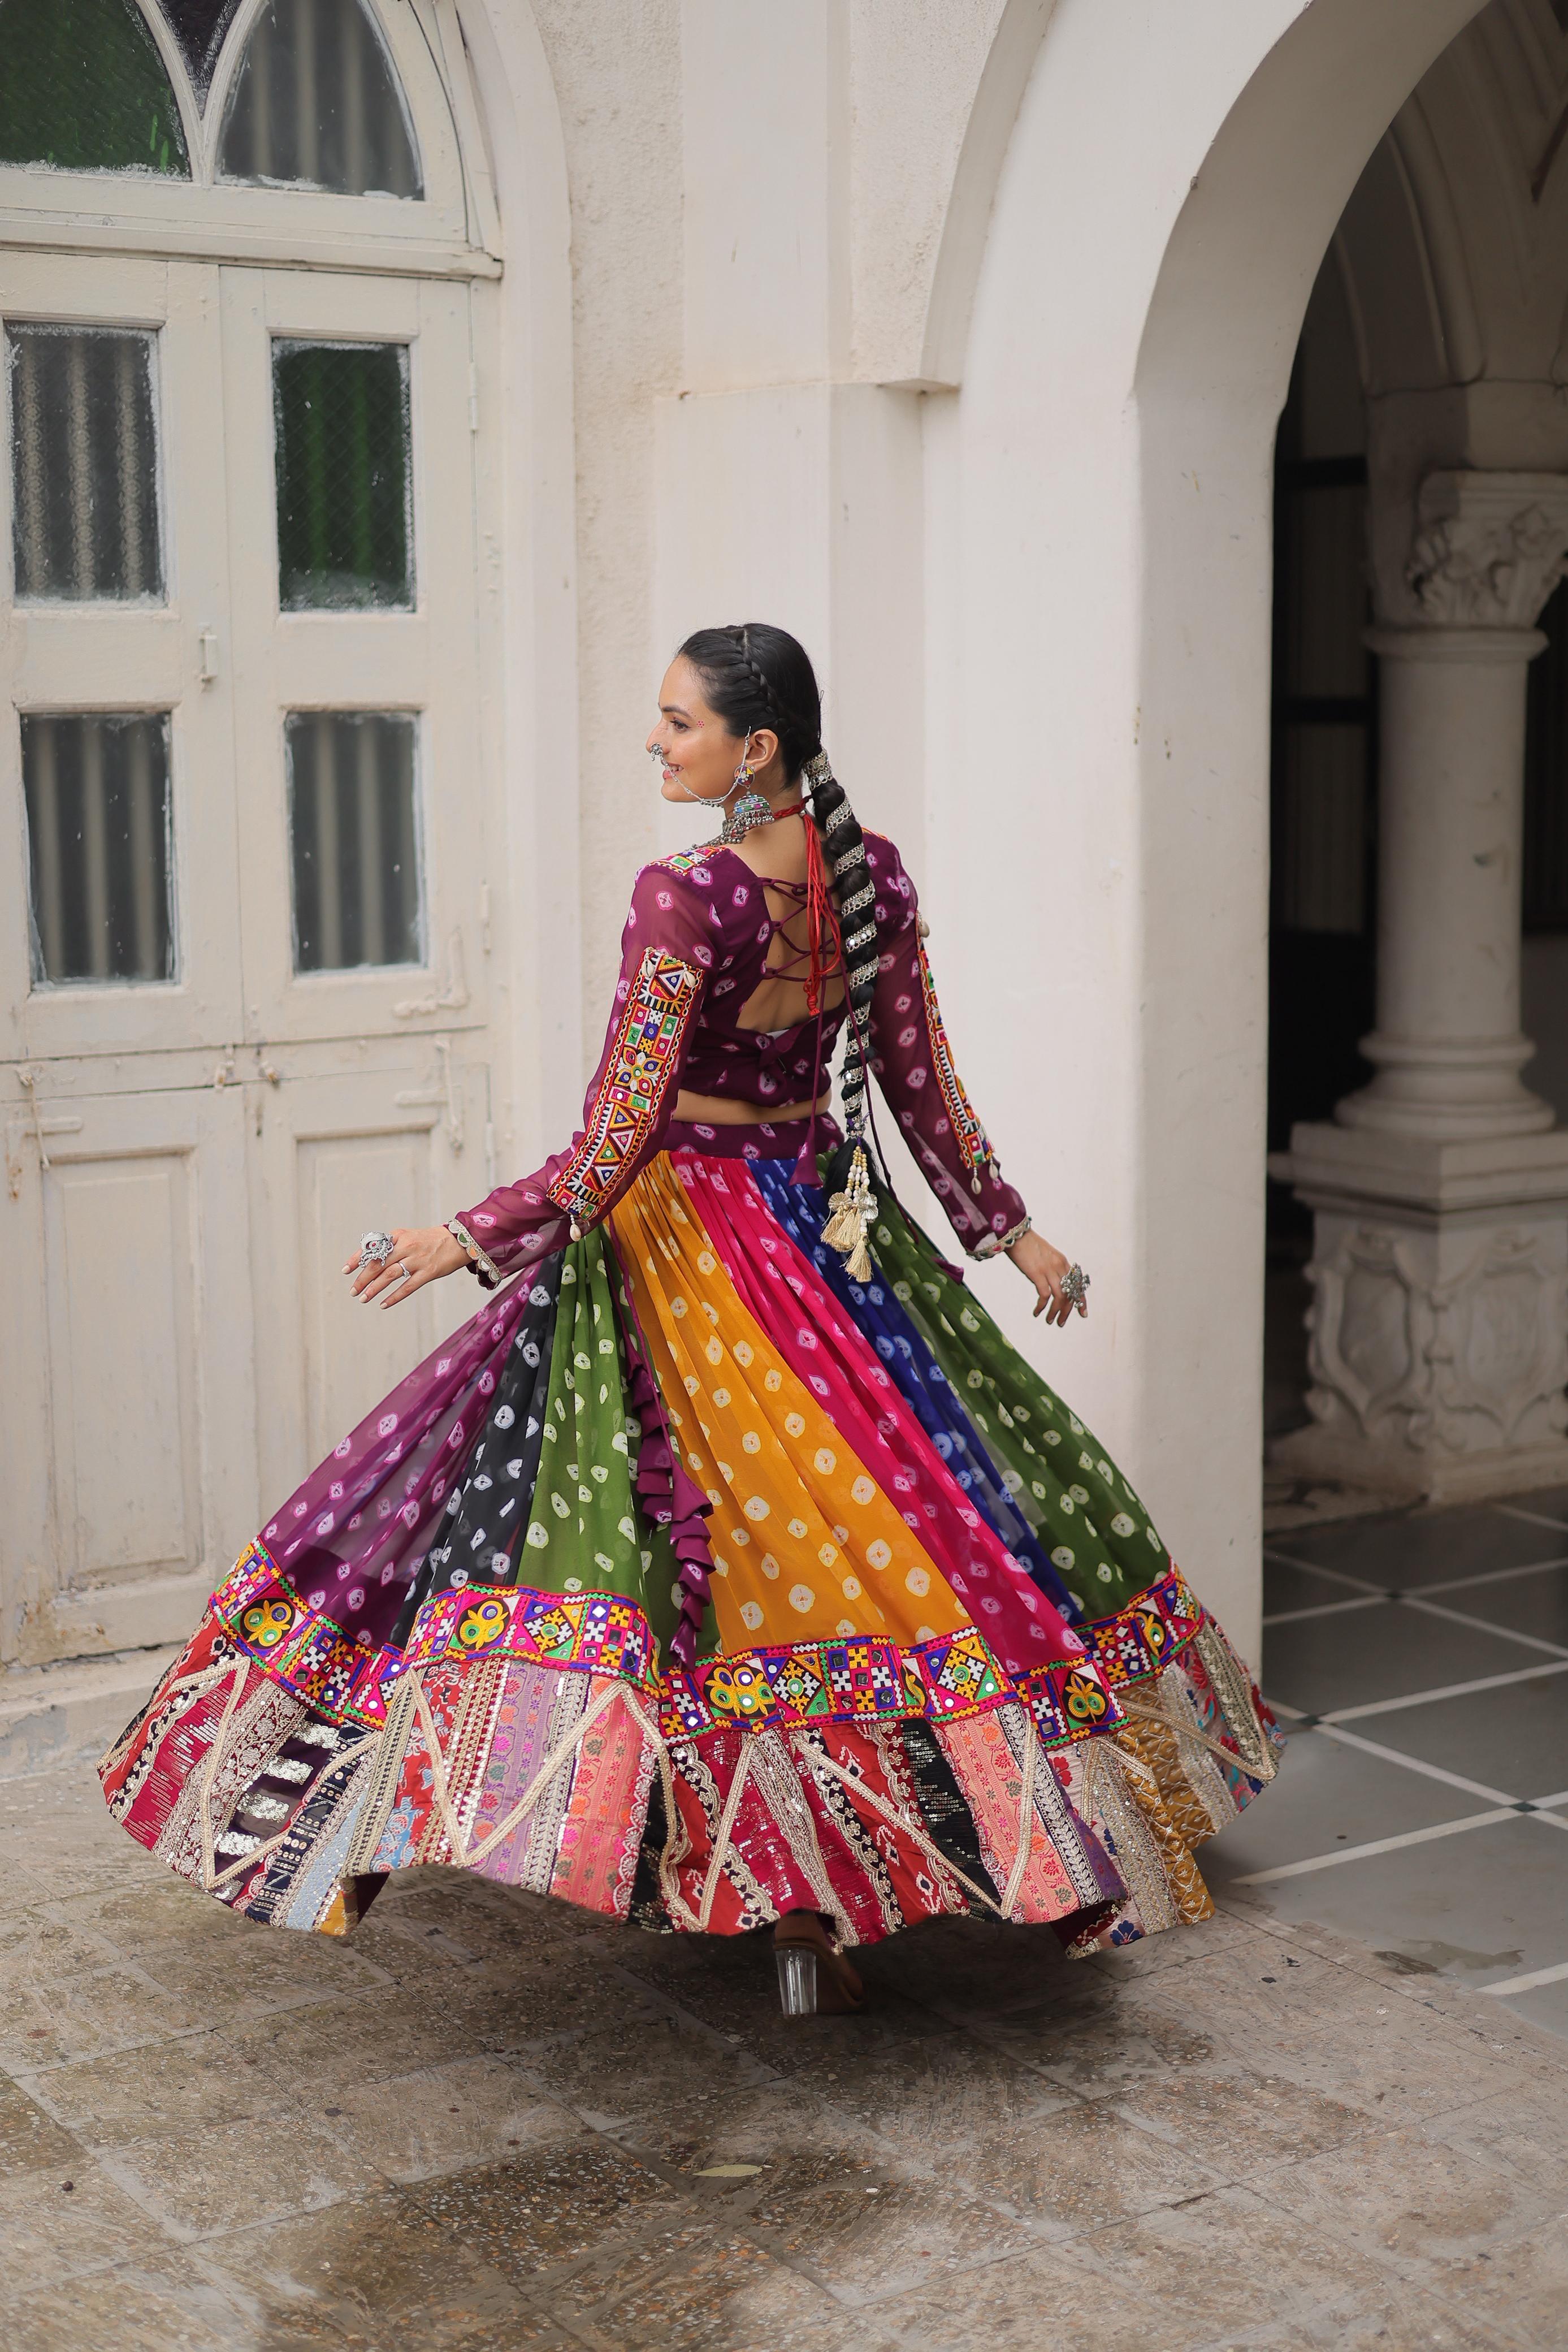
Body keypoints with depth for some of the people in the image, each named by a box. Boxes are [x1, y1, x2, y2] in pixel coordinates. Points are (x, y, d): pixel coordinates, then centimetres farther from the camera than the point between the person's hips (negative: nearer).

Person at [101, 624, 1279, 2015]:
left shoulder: (684, 896, -19)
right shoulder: (877, 878, 0)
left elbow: (616, 1144, -21)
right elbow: (924, 1088, 7)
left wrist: (470, 1239, -14)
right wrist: (1009, 1229, 19)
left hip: (682, 1237, -6)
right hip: (834, 1218, 6)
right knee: (852, 1518, 11)